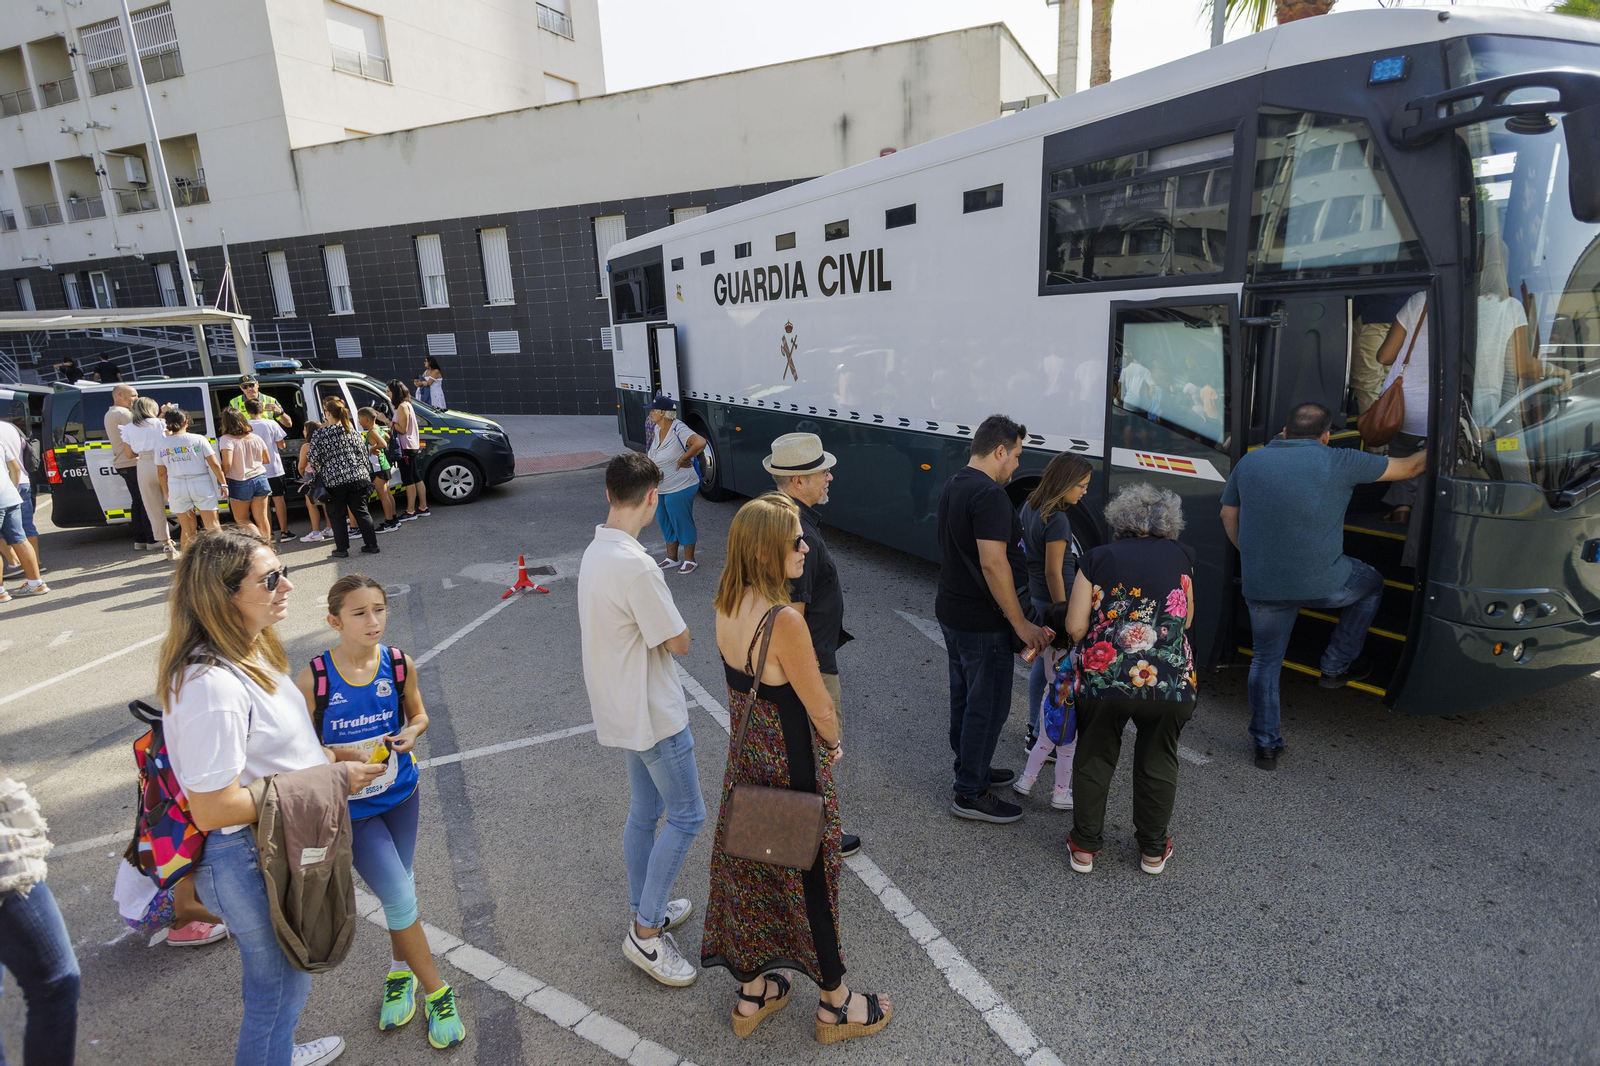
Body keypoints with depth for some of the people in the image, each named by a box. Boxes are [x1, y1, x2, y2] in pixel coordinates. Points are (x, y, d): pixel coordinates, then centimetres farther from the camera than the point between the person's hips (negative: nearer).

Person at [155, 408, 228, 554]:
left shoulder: (161, 445, 3)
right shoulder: (198, 439, -5)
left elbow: (161, 474, 8)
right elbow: (215, 465, -6)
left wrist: (166, 494, 19)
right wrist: (223, 484, 2)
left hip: (176, 487, 3)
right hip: (200, 484, -2)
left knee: (187, 528, 12)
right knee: (212, 525, 2)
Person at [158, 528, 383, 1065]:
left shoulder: (249, 651, -1)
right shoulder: (211, 684, -32)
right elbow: (212, 808, -29)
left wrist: (333, 755, 3)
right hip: (248, 862, -10)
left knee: (285, 979, 31)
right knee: (279, 985, 15)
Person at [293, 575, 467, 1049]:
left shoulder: (399, 663, -9)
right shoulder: (313, 679, -18)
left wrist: (411, 732, -14)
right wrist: (341, 754, -24)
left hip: (400, 793, 3)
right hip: (351, 807, -3)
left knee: (399, 888, 19)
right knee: (400, 897, -2)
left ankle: (399, 972, 44)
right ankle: (437, 992, 17)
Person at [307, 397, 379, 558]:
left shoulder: (319, 435, -6)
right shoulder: (352, 430, 4)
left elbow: (313, 460, -2)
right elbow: (362, 452, 6)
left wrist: (318, 472, 18)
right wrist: (365, 471, 15)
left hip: (333, 481, -3)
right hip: (357, 477, 4)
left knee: (336, 515, 8)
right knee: (361, 511, 11)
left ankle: (342, 549, 12)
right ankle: (371, 544, 11)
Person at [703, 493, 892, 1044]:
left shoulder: (727, 605, -6)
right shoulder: (784, 621, -31)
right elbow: (821, 709, -20)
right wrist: (833, 744, 2)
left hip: (745, 758, 7)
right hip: (794, 769, -7)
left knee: (750, 870, 22)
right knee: (809, 878, 13)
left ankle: (752, 993, 43)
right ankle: (835, 1004, 37)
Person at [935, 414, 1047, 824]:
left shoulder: (953, 485, 9)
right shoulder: (990, 494, -23)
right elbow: (993, 563, -29)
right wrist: (1021, 624, -23)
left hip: (952, 613, 10)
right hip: (982, 623, -10)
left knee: (964, 697, 21)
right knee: (988, 706, 2)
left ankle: (970, 768, 38)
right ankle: (970, 794, 13)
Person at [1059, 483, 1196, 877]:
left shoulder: (1097, 558, 1)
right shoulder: (1180, 556, 6)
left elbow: (1075, 627, -3)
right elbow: (1186, 621, 14)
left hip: (1101, 679, -1)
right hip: (1170, 683, 1)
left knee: (1094, 759, 18)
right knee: (1158, 763, 22)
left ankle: (1084, 846, 31)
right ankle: (1153, 850, 37)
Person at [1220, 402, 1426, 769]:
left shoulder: (1249, 462, 8)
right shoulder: (1338, 462, -4)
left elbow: (1228, 514, 16)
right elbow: (1406, 467, 9)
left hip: (1261, 586, 3)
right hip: (1322, 582, -3)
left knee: (1266, 661, 18)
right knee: (1371, 584, 30)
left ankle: (1266, 745, 22)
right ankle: (1337, 667, 36)